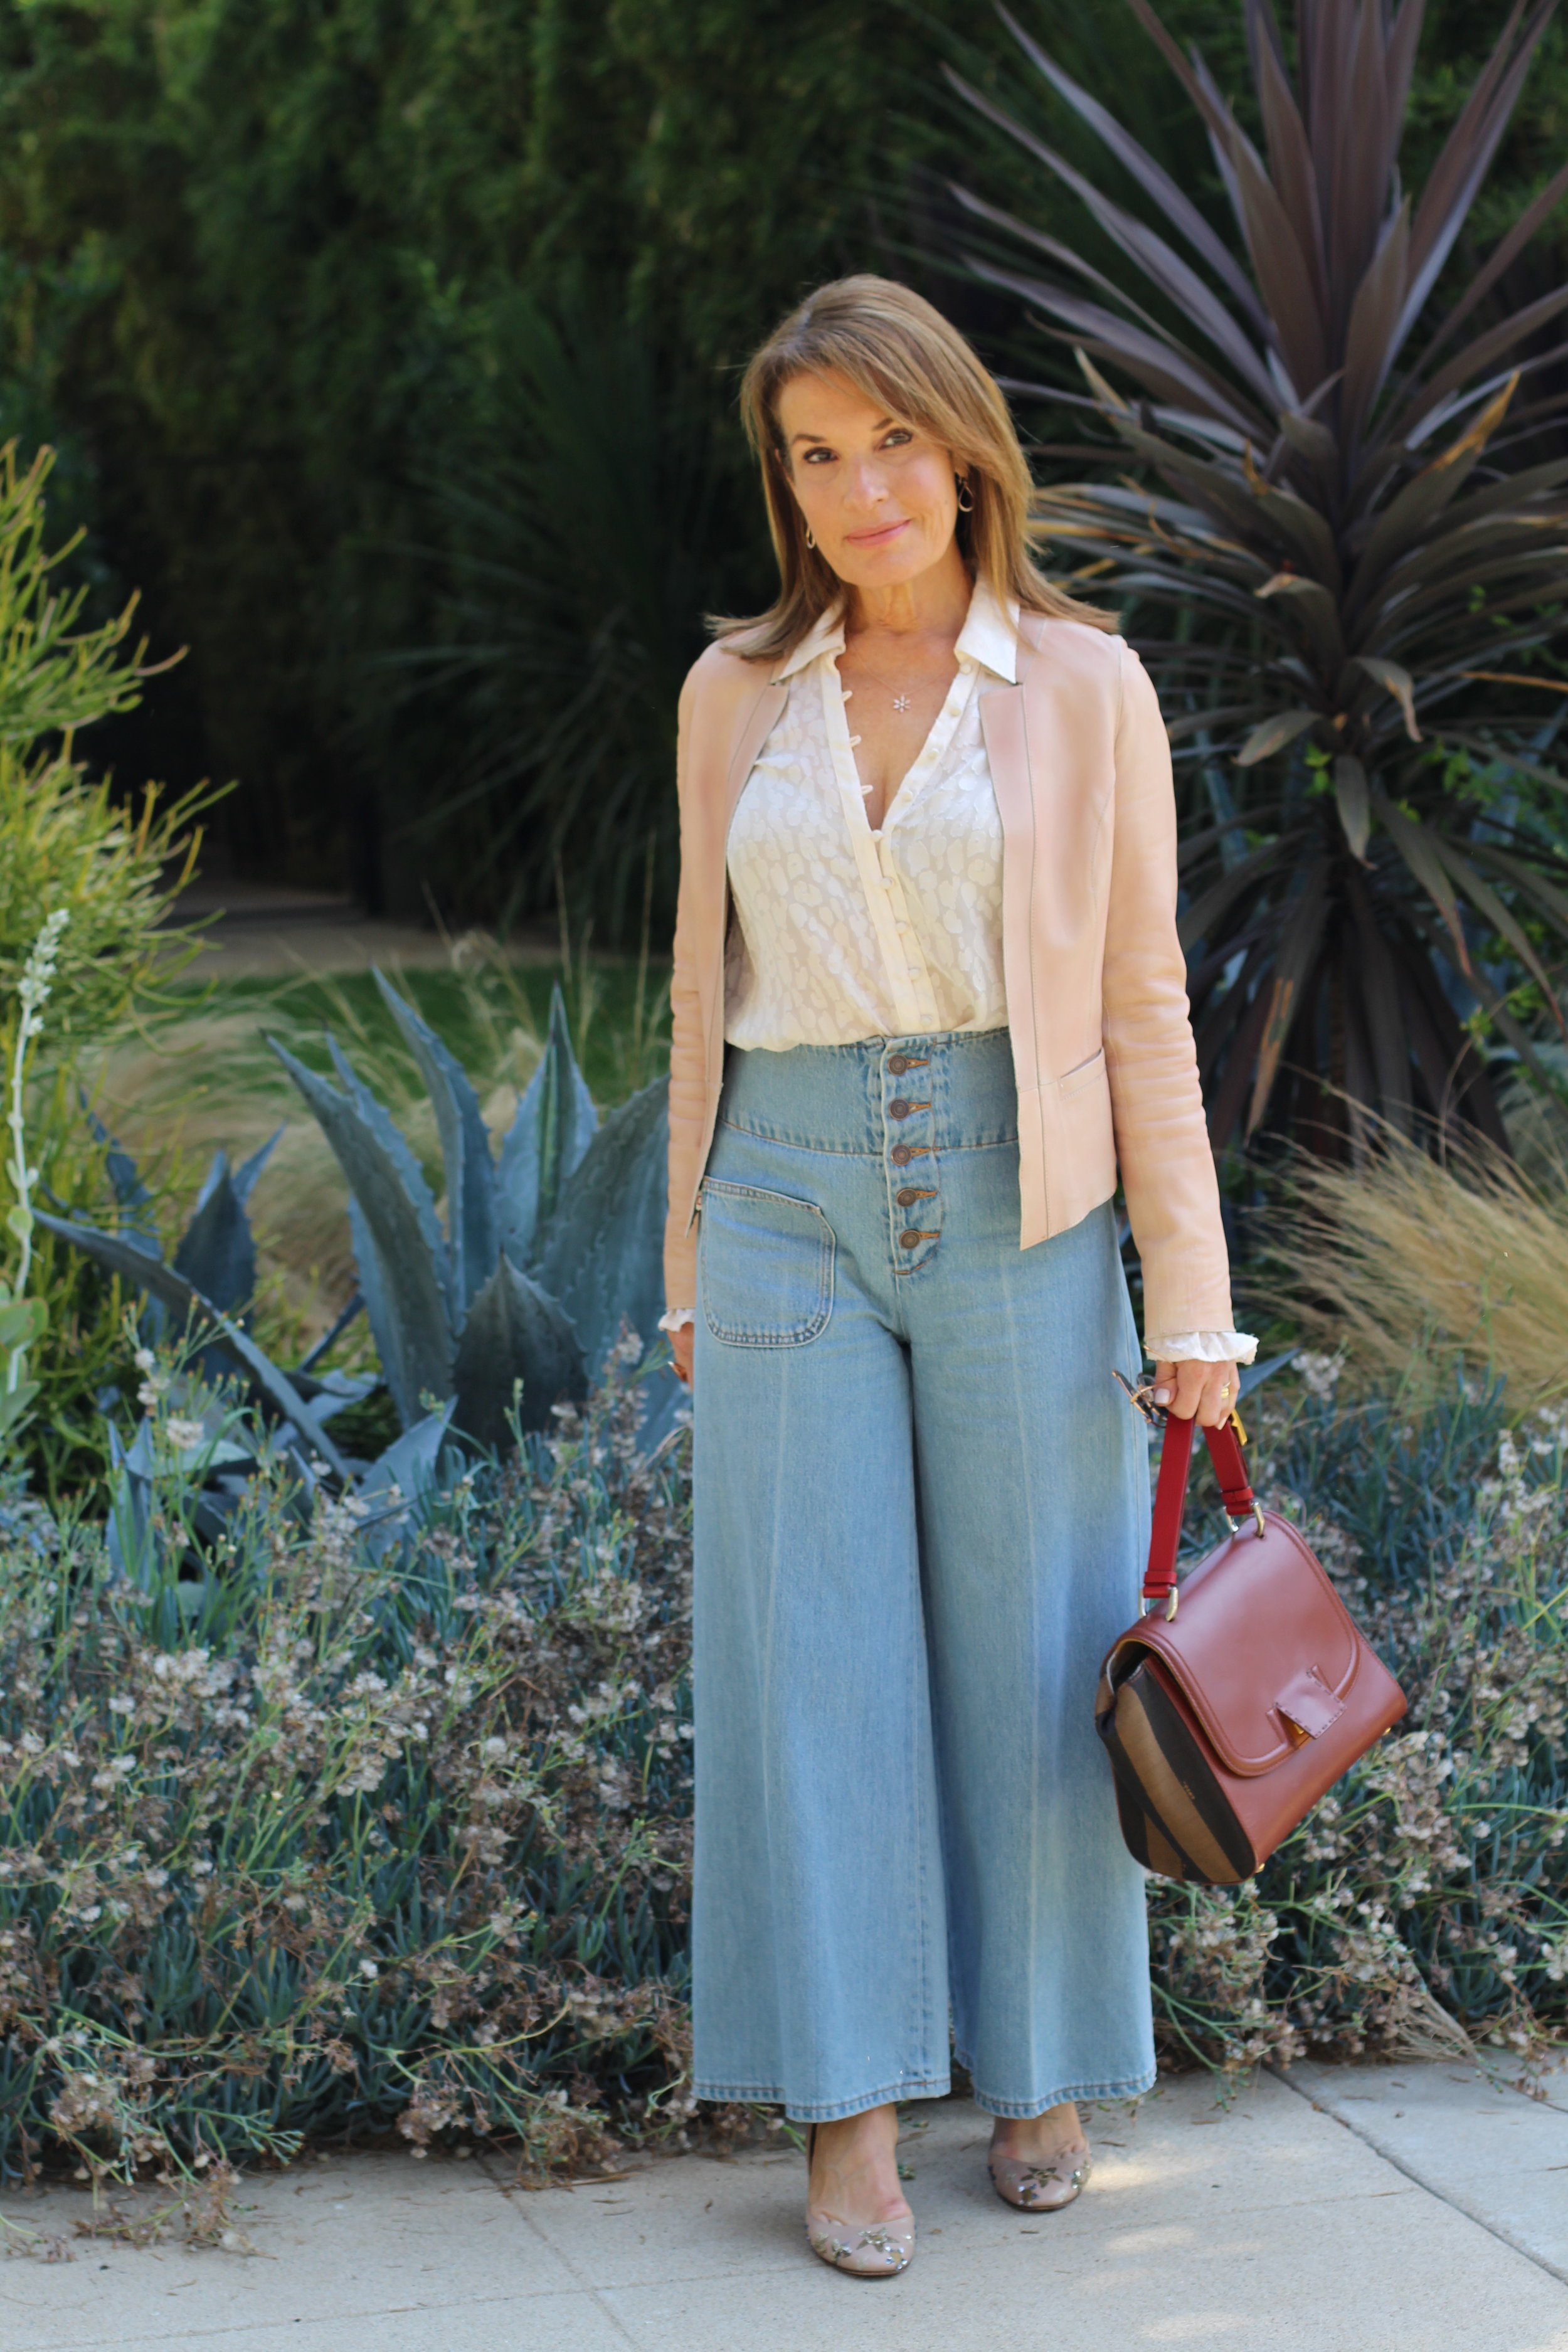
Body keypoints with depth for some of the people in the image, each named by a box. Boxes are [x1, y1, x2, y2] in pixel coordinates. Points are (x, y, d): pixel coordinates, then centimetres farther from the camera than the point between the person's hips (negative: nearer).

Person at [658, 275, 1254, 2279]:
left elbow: (1143, 1002, 0)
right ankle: (852, 2115, 6)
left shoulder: (1084, 687, -1)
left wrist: (1191, 1297, -3)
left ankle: (1040, 2062, 23)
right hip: (796, 1209, 1)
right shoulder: (736, 693, 6)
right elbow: (708, 993, 11)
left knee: (1033, 1648, 5)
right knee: (818, 1654, -1)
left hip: (1016, 1211, -1)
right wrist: (693, 1263, 10)